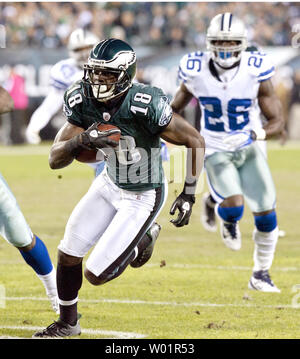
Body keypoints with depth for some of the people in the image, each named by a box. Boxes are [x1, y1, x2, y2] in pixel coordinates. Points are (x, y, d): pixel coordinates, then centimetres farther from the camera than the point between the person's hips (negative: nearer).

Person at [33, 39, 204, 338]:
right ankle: (67, 324, 33)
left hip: (142, 197, -6)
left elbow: (194, 141, -21)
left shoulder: (145, 106, -33)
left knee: (96, 275, -7)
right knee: (68, 254, 9)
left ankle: (142, 241, 23)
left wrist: (188, 195, -18)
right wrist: (80, 141, -37)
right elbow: (55, 159, -16)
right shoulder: (82, 101, -16)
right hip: (110, 183, 6)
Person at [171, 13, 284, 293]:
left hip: (248, 149, 1)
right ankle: (227, 220, 15)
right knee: (234, 205, -25)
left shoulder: (255, 72, -18)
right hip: (215, 151, -1)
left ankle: (261, 275, 21)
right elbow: (174, 108, 6)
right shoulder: (196, 71, -14)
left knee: (266, 215, -2)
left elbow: (277, 121, -14)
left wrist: (253, 135, -32)